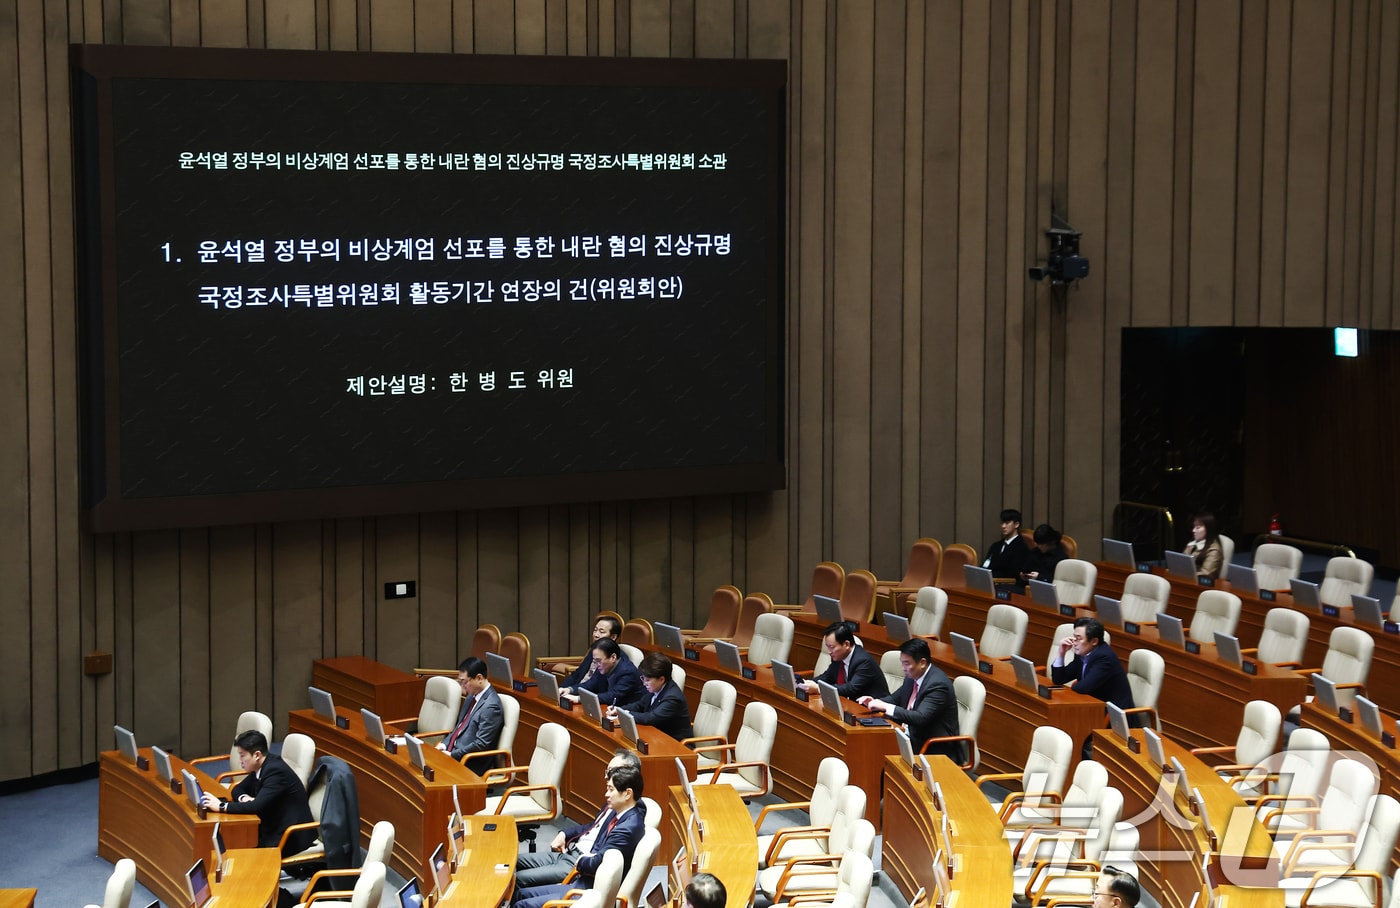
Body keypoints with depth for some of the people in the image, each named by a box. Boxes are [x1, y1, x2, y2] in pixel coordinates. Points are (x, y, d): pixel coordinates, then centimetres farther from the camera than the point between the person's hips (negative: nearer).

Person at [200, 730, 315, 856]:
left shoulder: (276, 771, -24)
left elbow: (257, 806, -31)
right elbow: (238, 789, 14)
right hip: (274, 827, 9)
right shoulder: (261, 767, 3)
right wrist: (244, 798, -9)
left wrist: (221, 806, -27)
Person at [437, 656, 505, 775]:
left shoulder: (491, 706, -18)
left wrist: (452, 755, -18)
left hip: (470, 765, -9)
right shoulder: (472, 697, 11)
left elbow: (481, 744, -20)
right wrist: (445, 743, 5)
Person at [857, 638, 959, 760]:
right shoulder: (912, 677, 5)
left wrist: (886, 707, -28)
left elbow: (921, 718, -29)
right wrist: (875, 701, -2)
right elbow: (896, 698, 19)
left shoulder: (937, 684, -22)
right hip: (912, 737, 8)